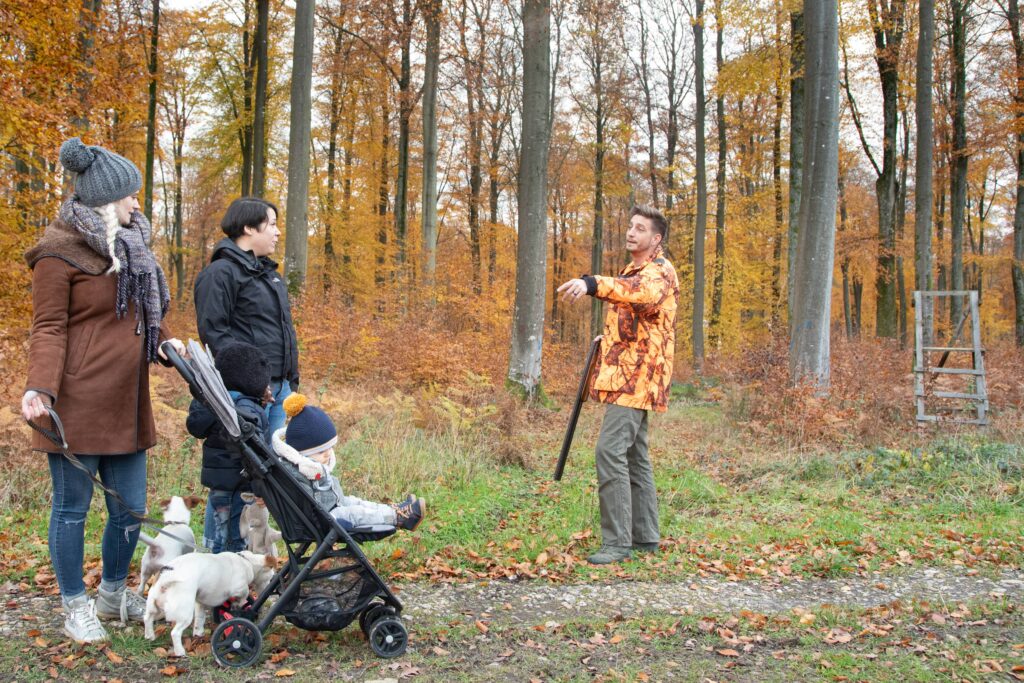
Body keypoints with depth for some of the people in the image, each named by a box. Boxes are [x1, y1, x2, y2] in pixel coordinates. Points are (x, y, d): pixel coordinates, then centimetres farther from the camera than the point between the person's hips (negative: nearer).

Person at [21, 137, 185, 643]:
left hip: (126, 406, 8)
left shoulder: (127, 245, 16)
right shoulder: (59, 252, -9)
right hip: (77, 406, -8)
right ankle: (75, 606, 21)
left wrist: (166, 340, 9)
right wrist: (40, 388, -24)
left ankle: (114, 594, 33)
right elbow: (48, 329, -11)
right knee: (72, 507, 6)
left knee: (130, 509, 13)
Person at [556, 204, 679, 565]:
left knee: (611, 451, -17)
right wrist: (608, 338, 15)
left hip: (636, 379, -10)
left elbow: (644, 292, -37)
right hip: (625, 378, 10)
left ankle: (617, 542, -14)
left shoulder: (660, 271, -11)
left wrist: (593, 284, -52)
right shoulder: (630, 273, 21)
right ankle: (645, 537, 20)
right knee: (634, 457, 12)